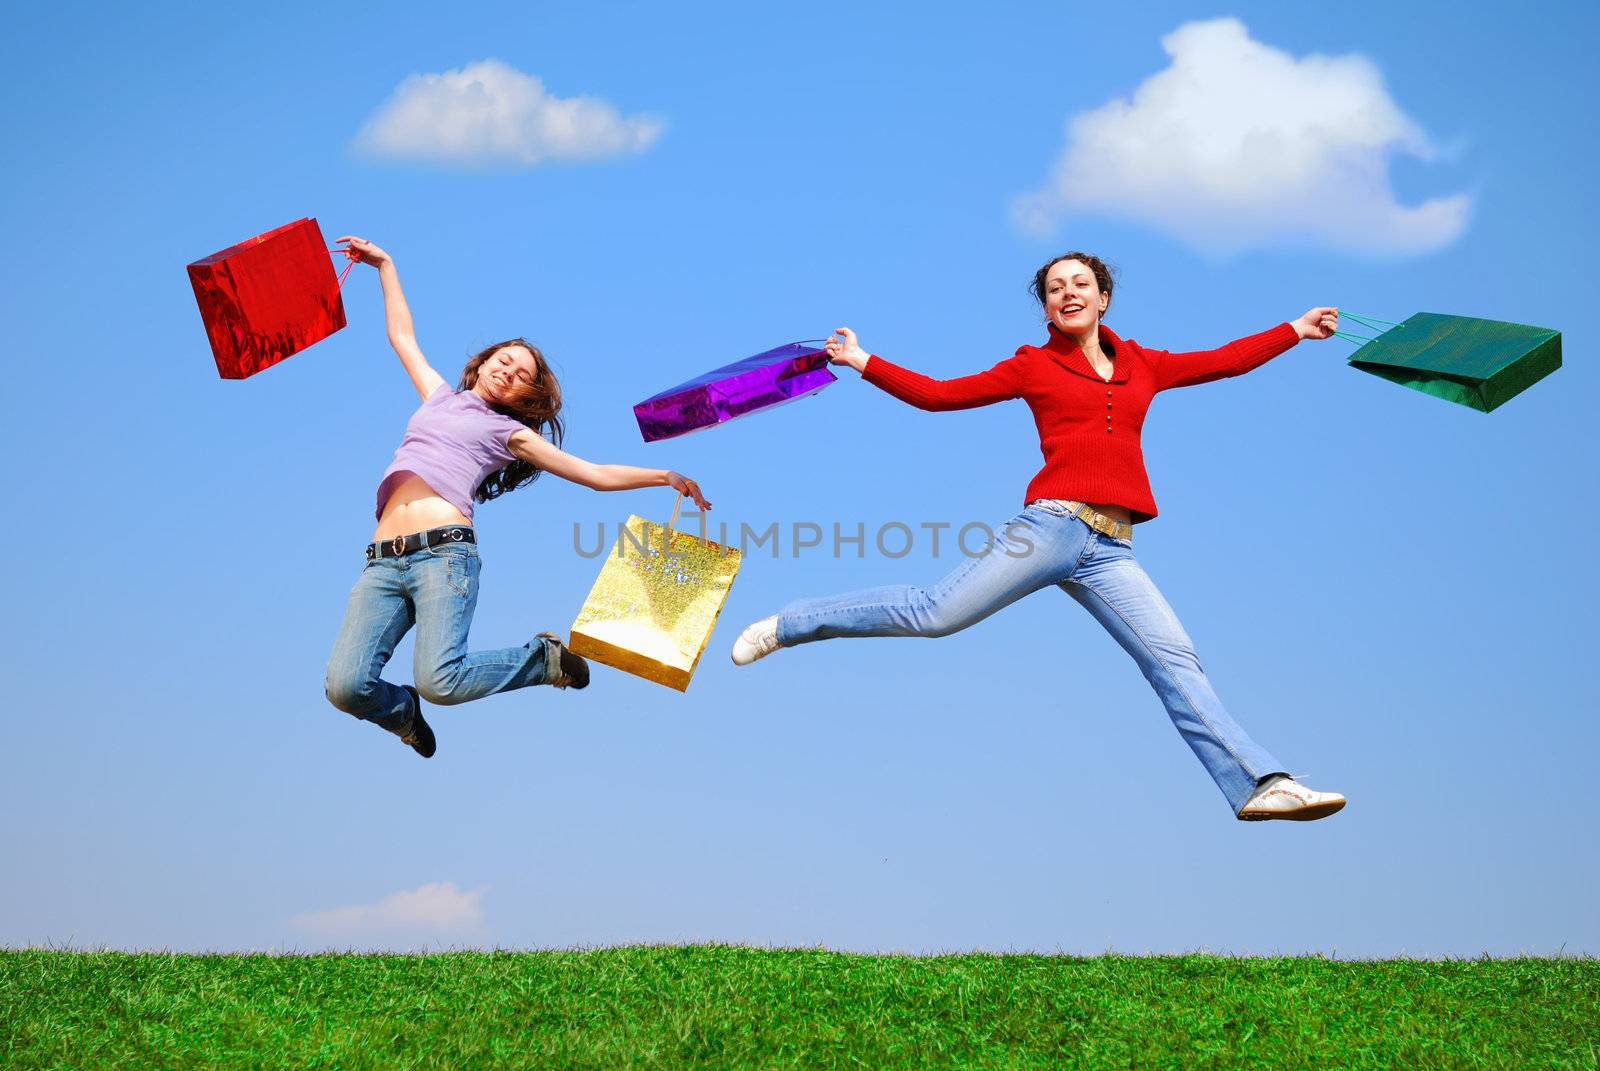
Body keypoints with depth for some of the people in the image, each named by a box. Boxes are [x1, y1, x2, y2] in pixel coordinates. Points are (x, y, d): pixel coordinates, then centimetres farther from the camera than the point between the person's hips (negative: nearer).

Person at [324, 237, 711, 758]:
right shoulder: (439, 398, 30)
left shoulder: (510, 432, 18)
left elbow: (596, 474, 16)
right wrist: (385, 264, 42)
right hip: (383, 561, 3)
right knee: (346, 686, -19)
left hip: (443, 552, -3)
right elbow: (402, 336, 41)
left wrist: (664, 476, 10)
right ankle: (404, 712, 17)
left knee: (439, 681, -27)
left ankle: (543, 658, 3)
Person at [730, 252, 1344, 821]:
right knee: (936, 613, -10)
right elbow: (938, 394, 8)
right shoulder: (1034, 366, 10)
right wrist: (862, 363, 4)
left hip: (1109, 553, 3)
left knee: (1174, 660, -5)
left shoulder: (1143, 366, 20)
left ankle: (1259, 785, -9)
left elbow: (1225, 361, 29)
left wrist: (1295, 331, 32)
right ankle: (787, 625, 5)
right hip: (1053, 525, -3)